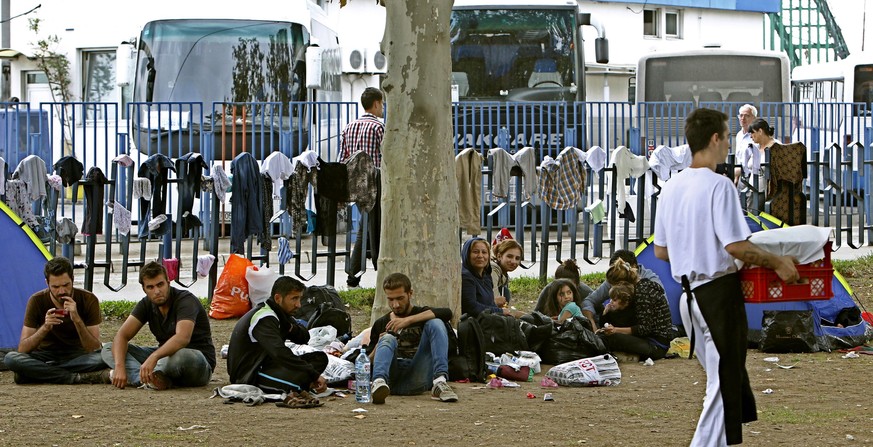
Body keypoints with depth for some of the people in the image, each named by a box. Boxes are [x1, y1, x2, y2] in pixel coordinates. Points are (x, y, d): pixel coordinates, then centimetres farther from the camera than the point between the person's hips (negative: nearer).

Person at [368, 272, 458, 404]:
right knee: (388, 338, -25)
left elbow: (447, 313, -6)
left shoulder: (422, 314, 19)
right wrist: (378, 348, -4)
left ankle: (440, 382, -37)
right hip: (392, 378, 1)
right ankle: (379, 382, -57)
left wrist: (408, 320, -13)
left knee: (435, 323, -14)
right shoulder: (380, 324, 26)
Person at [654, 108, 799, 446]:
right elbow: (736, 246, -21)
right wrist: (777, 263, -9)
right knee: (725, 383, -1)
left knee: (721, 378, 18)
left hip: (689, 295, 8)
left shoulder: (671, 188, 8)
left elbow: (660, 250, 13)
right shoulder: (718, 185, -16)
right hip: (719, 291, -8)